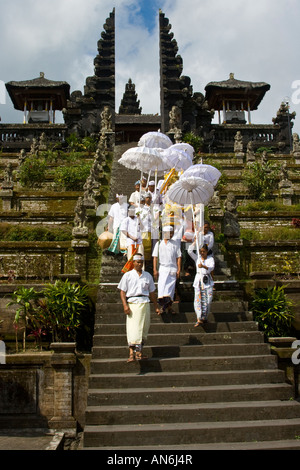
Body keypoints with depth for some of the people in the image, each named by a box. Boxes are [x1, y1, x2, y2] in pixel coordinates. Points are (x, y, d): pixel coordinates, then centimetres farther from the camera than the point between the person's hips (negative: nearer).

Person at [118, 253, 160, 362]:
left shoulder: (147, 276, 15)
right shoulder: (127, 275, 6)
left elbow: (152, 292, 20)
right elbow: (122, 291, 1)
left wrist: (156, 306, 18)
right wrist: (125, 305, -11)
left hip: (145, 303, 4)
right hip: (132, 303, -3)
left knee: (144, 328, 5)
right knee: (132, 328, -12)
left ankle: (139, 352, 16)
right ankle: (131, 353, -15)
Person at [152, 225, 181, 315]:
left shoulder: (175, 244, 7)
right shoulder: (159, 244, 6)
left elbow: (178, 257, 7)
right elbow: (155, 257, 5)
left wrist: (178, 270, 0)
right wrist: (155, 270, -2)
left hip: (172, 269, 1)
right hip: (162, 268, -1)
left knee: (171, 287, 3)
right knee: (161, 285, -13)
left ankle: (169, 306, 12)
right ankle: (162, 305, -13)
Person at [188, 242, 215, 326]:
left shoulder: (210, 259, 3)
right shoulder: (197, 258, 8)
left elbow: (212, 267, -16)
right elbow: (190, 251, -6)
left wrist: (203, 266, -34)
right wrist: (195, 242, -3)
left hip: (207, 281, -1)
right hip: (198, 281, 1)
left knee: (207, 301, -2)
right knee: (198, 300, -8)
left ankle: (204, 317, 14)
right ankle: (199, 319, -10)